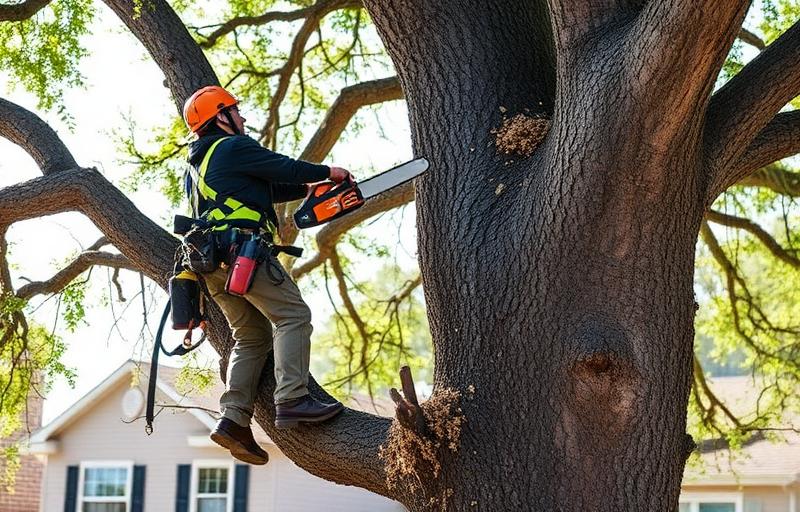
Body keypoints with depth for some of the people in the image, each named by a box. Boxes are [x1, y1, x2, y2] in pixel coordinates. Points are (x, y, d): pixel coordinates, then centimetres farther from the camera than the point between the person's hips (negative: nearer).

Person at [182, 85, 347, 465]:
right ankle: (292, 401, -24)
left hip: (212, 262, 9)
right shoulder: (234, 146, 1)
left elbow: (264, 188, 29)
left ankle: (233, 420, -3)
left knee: (252, 338, 10)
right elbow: (284, 169, -2)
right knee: (293, 316, -11)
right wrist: (328, 173, 14)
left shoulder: (198, 163, 28)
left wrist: (308, 188, 26)